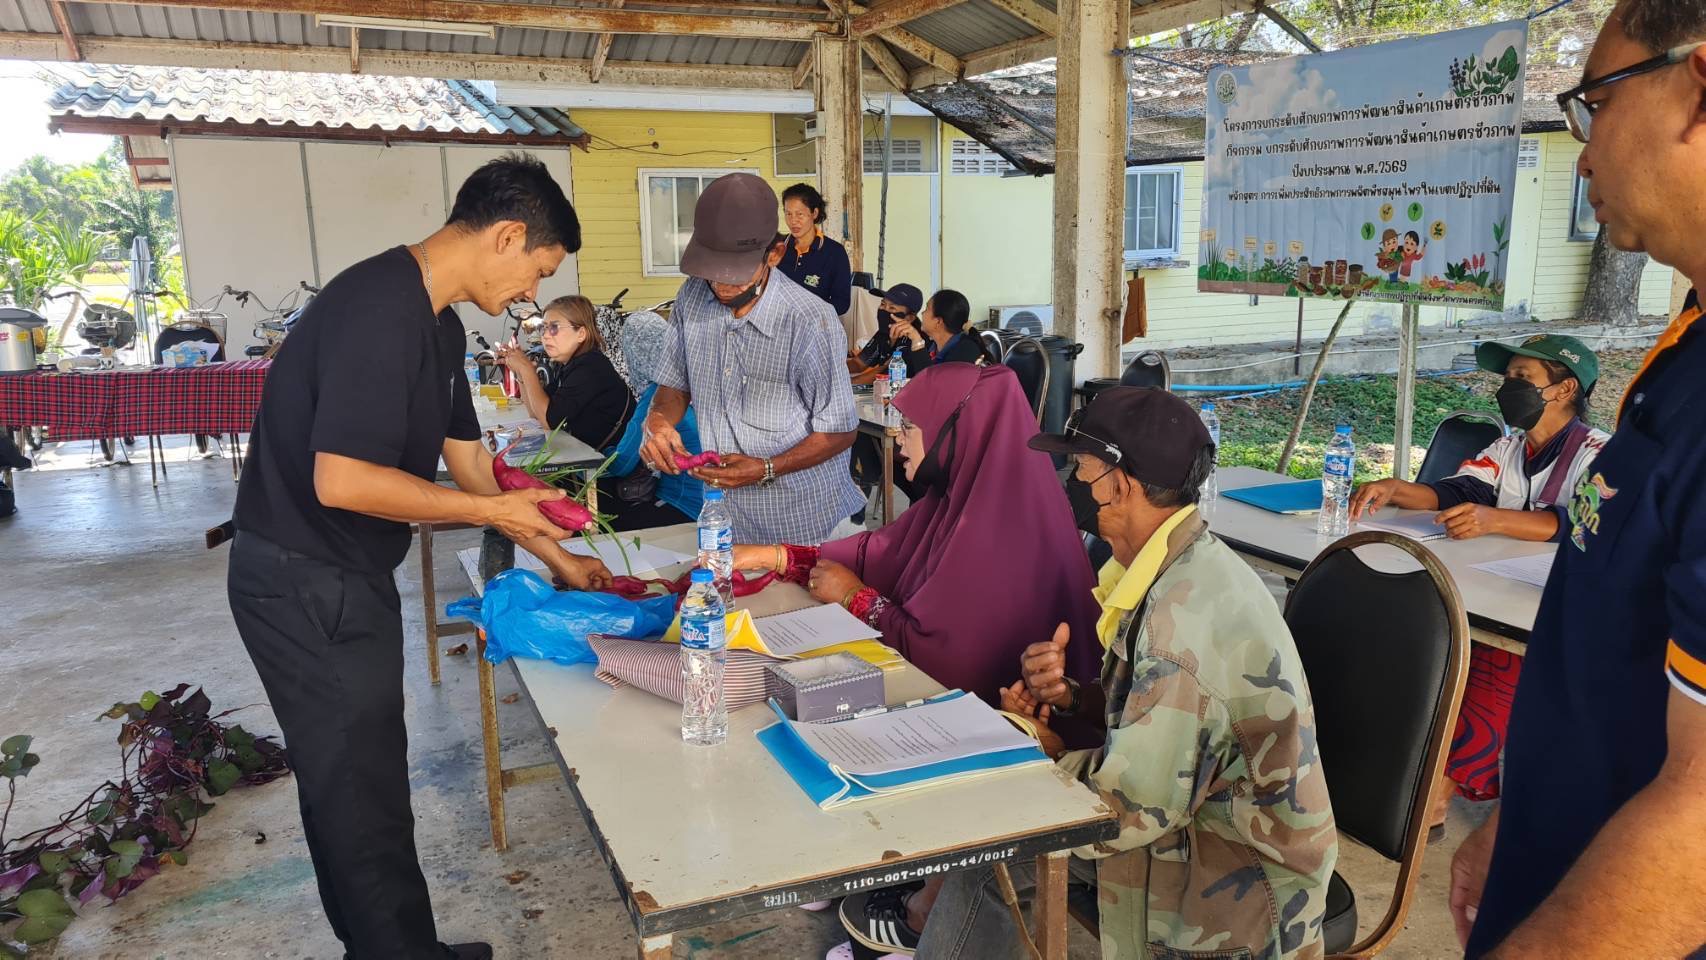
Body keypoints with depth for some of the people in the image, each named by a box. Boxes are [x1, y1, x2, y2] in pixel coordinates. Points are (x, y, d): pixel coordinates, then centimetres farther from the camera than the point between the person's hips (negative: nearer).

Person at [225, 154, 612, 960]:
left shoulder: (436, 319, 8)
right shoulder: (379, 310, -24)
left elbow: (463, 454, 14)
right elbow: (341, 480, -28)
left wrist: (554, 554, 16)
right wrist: (495, 510, -18)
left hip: (345, 578, 10)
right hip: (305, 587, -10)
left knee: (350, 781, 19)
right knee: (364, 795, 2)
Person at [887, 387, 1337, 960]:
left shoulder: (1189, 615, -29)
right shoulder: (1176, 568, 1)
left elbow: (1133, 808, -29)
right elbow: (1141, 710, 10)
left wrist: (1054, 754, -11)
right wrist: (1067, 697, -9)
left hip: (1238, 885, -8)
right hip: (1192, 811, 8)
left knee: (991, 840, -9)